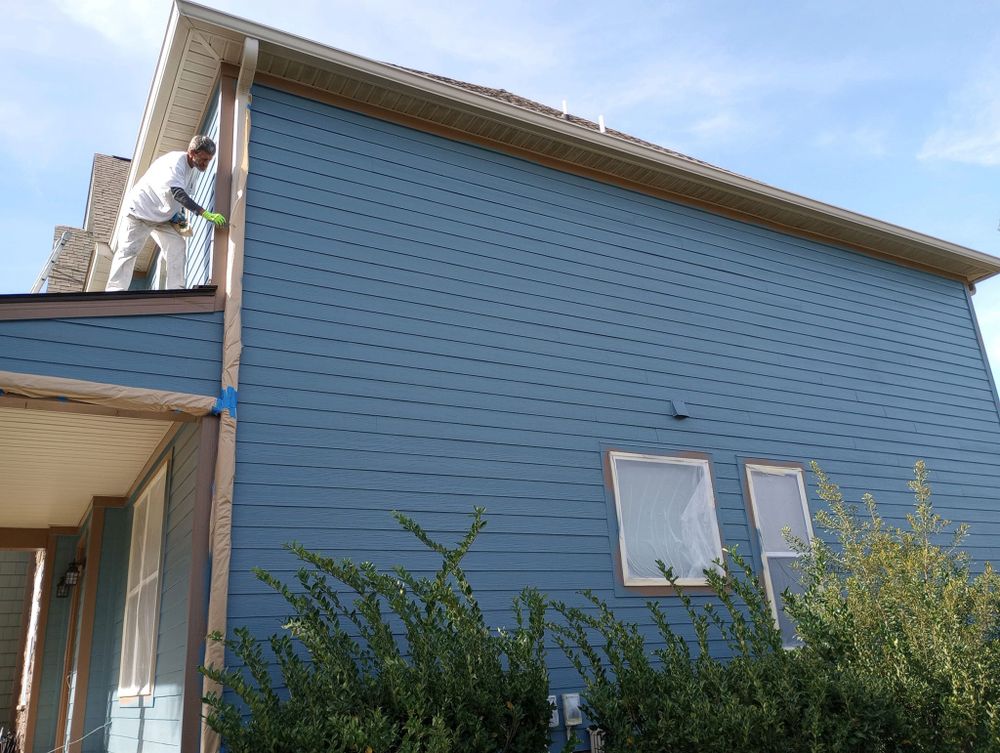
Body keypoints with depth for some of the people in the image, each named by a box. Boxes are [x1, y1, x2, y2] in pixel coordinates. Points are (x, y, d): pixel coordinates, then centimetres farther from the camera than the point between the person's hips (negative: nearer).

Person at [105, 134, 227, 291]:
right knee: (128, 251, -10)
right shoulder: (175, 161, -24)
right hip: (139, 210, -8)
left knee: (177, 246, -9)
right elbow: (177, 193, -38)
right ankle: (115, 292, -12)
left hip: (162, 217, 8)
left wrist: (177, 216, -3)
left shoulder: (192, 168, 3)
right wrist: (205, 214, -46)